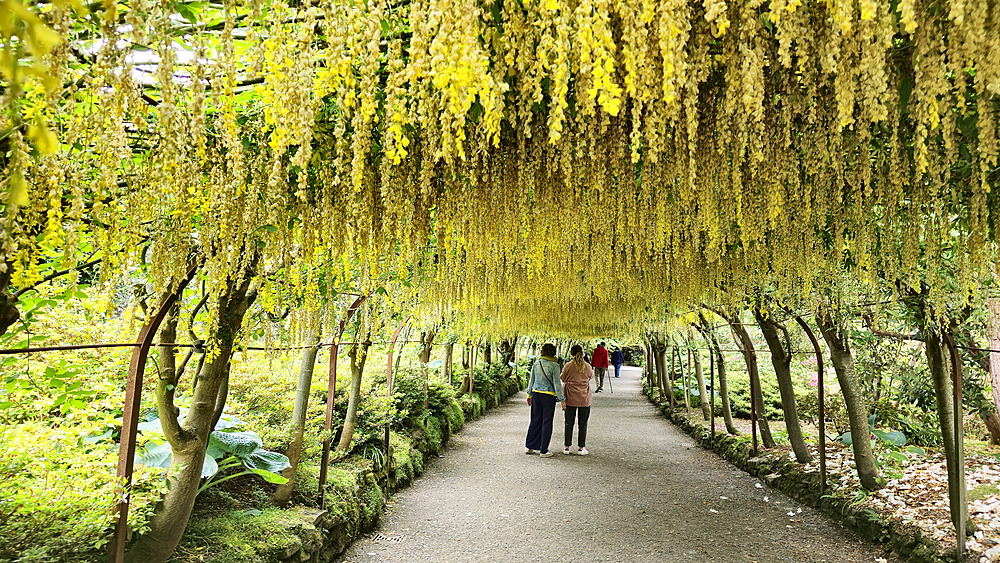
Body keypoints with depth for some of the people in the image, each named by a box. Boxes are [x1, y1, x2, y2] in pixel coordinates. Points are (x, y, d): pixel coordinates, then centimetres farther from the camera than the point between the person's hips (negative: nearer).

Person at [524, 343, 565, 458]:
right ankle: (543, 451, 8)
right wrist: (562, 400, -6)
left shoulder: (536, 363, 4)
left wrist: (529, 395, 21)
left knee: (535, 421, 15)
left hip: (536, 393, 5)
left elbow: (531, 380, 11)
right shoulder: (554, 365, -11)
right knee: (547, 423, 4)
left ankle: (529, 446, 21)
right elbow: (557, 384, -11)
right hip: (549, 395, -5)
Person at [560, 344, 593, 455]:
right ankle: (581, 447, 12)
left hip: (570, 399, 0)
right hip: (584, 399, 0)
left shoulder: (568, 366, -10)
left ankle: (567, 447, 12)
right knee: (583, 423, 9)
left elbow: (562, 378, 4)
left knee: (569, 423, 9)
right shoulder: (587, 367, -7)